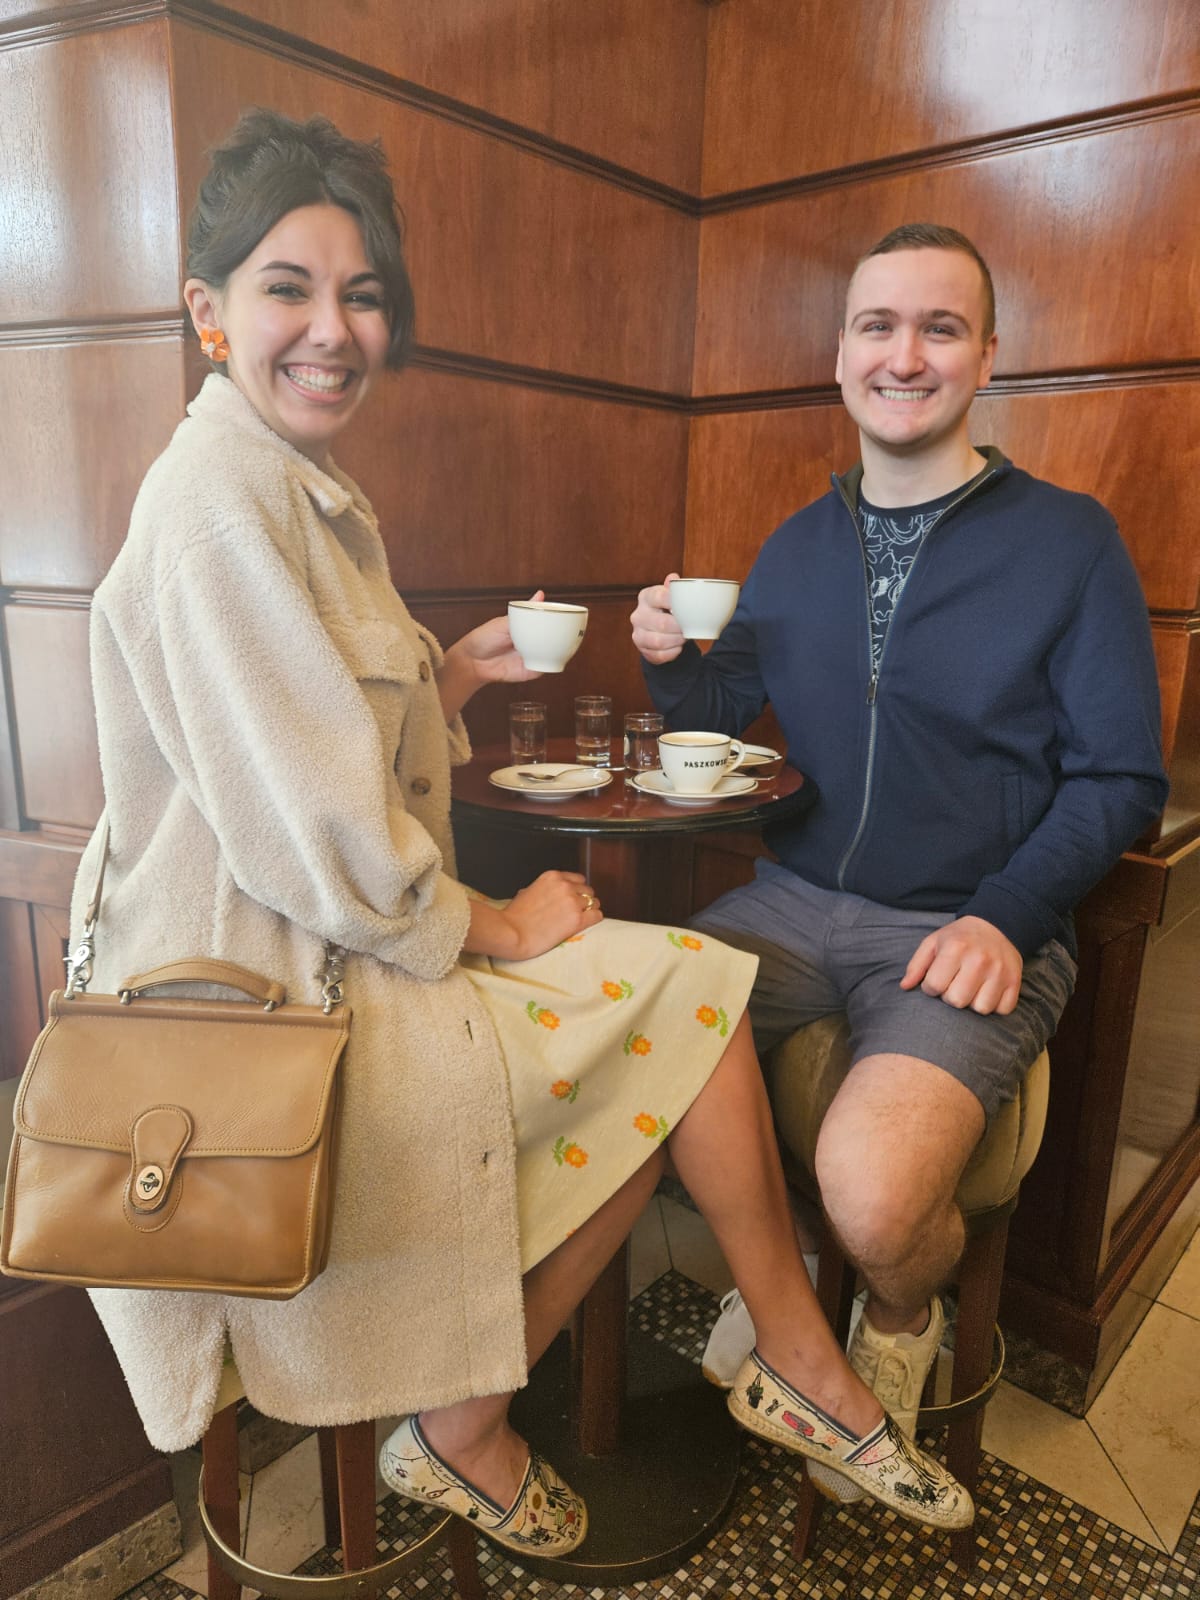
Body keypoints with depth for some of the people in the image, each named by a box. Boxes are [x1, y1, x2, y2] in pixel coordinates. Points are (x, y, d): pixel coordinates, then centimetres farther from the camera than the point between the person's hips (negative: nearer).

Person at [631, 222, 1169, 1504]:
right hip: (795, 902, 4)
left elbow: (1121, 776, -2)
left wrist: (1004, 916, -15)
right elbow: (722, 723, 14)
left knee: (870, 1200, -27)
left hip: (972, 930, -3)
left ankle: (903, 1312, 15)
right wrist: (673, 664, -7)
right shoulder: (796, 546, 11)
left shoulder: (1069, 542, -1)